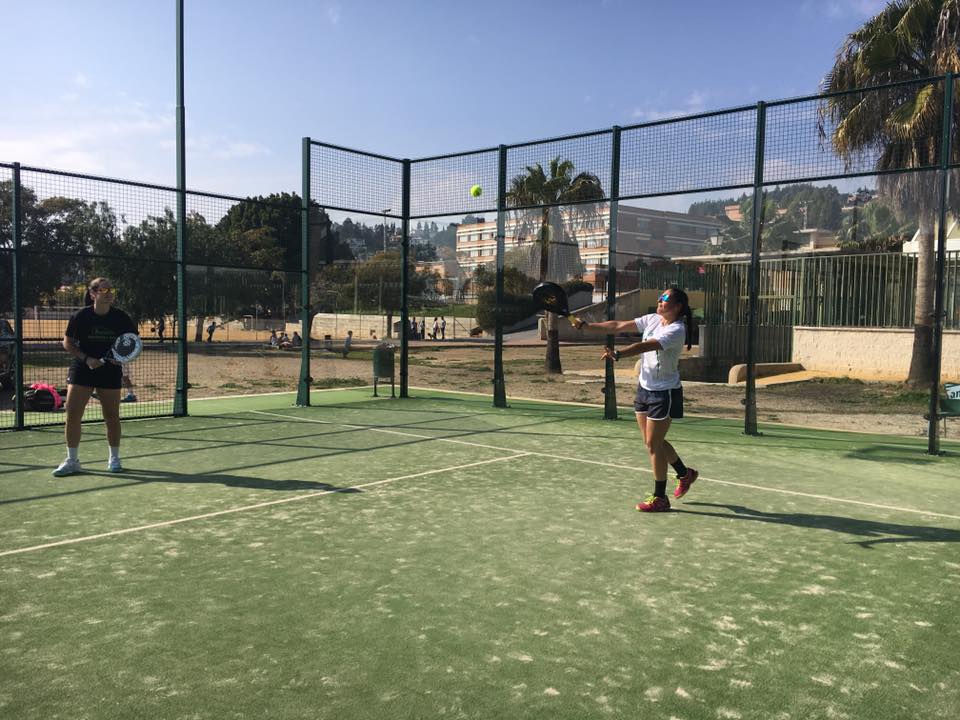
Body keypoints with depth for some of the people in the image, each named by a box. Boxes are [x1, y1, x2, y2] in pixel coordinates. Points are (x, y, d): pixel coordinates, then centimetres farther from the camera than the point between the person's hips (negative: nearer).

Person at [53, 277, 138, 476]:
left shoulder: (121, 318, -4)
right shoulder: (81, 316, -6)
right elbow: (68, 343, 2)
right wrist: (86, 359, -13)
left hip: (110, 372, 0)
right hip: (81, 370, 0)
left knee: (112, 416, 6)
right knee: (72, 414, -4)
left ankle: (114, 458, 23)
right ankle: (72, 461, 9)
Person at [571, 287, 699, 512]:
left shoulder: (676, 330, -20)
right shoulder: (652, 320, 4)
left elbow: (645, 346, -36)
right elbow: (618, 326, 2)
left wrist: (618, 354, -49)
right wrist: (586, 326, -5)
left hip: (665, 393, -8)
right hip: (644, 388, 8)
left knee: (653, 444, -3)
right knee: (653, 442, 17)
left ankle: (660, 498, 12)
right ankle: (685, 473, 40)